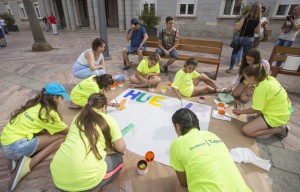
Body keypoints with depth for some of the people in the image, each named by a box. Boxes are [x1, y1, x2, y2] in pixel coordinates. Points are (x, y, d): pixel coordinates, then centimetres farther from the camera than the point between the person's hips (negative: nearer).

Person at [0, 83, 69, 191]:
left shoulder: (35, 104, 9)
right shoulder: (48, 113, -13)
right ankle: (29, 164, -15)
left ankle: (18, 156, 5)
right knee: (61, 137, -11)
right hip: (15, 146, -9)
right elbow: (67, 132, -2)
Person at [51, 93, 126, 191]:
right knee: (118, 158, 20)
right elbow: (121, 148, 7)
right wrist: (115, 149, 32)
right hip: (84, 179, -6)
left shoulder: (78, 118, 17)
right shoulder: (108, 119, 2)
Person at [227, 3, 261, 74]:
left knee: (234, 52, 12)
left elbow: (238, 28, -11)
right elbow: (258, 30, 7)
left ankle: (231, 68, 9)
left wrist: (236, 25, 9)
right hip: (250, 39, 2)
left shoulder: (246, 17, -8)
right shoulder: (258, 19, 0)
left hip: (241, 37, -2)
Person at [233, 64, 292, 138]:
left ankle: (278, 129, -5)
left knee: (246, 130, -16)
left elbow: (255, 110, -17)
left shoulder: (261, 88, -26)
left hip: (277, 117, -9)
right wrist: (255, 86, 8)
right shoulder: (269, 78, -2)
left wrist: (241, 111, -2)